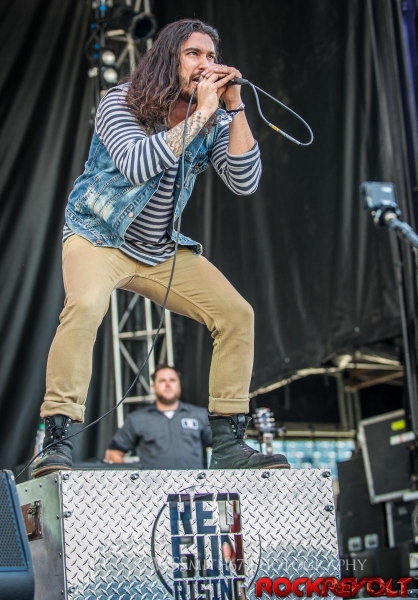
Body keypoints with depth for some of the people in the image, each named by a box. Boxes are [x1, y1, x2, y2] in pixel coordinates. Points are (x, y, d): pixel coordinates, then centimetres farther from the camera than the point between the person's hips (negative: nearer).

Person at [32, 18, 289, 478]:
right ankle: (55, 446, -30)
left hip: (164, 251, 6)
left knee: (237, 315, -6)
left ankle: (229, 445, 2)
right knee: (85, 306, -35)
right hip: (99, 237, -5)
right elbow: (137, 165, -31)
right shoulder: (120, 103, -13)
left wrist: (235, 107, -17)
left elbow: (245, 182, -12)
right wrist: (198, 114, -28)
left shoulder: (214, 122, 0)